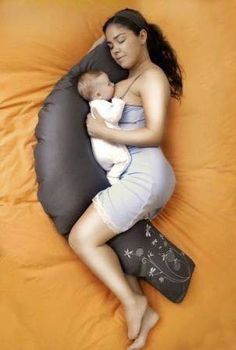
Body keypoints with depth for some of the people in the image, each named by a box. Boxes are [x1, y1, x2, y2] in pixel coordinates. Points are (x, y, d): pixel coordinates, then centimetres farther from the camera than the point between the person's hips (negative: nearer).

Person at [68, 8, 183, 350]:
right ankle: (143, 310, 6)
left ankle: (132, 303, -1)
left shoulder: (153, 76, -7)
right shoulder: (128, 80, 20)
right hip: (131, 174, 10)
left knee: (82, 237, -12)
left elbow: (154, 134, -17)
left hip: (146, 173, -10)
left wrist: (101, 132, -15)